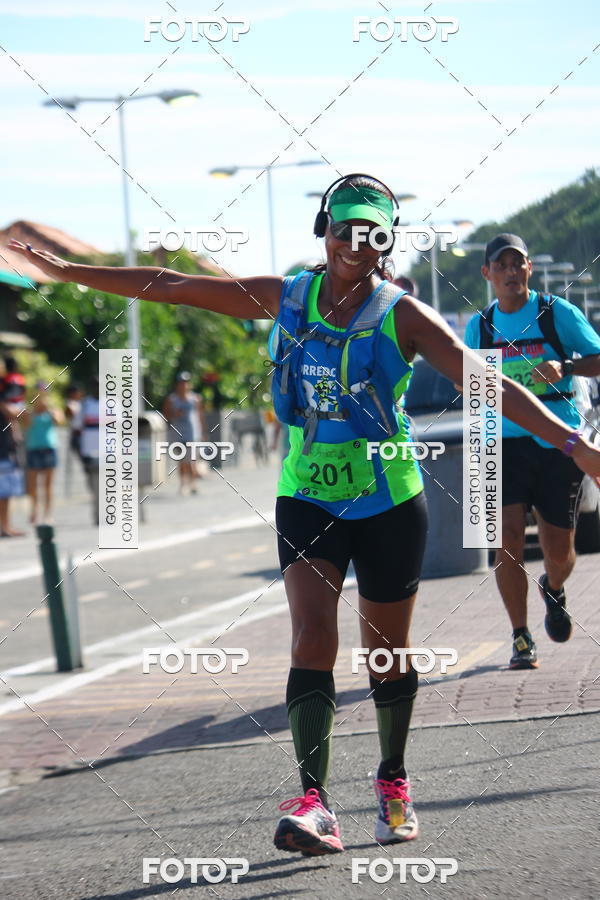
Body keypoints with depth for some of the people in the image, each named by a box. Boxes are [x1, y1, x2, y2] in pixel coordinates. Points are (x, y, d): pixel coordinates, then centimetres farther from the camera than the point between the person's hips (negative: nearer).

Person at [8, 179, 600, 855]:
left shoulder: (401, 315, -9)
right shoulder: (286, 299, 0)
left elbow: (486, 381, -17)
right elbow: (171, 287, 4)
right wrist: (67, 271, 5)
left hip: (388, 502, -1)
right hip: (306, 499, 1)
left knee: (388, 654, 8)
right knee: (312, 639, -16)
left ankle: (393, 782, 32)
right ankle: (315, 804, -22)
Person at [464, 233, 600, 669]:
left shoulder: (558, 312, 0)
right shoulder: (480, 326, 8)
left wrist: (564, 366, -19)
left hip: (559, 440, -1)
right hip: (506, 441, 1)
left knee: (559, 549, 4)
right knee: (508, 539, -14)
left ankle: (554, 589, 41)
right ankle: (522, 639, -4)